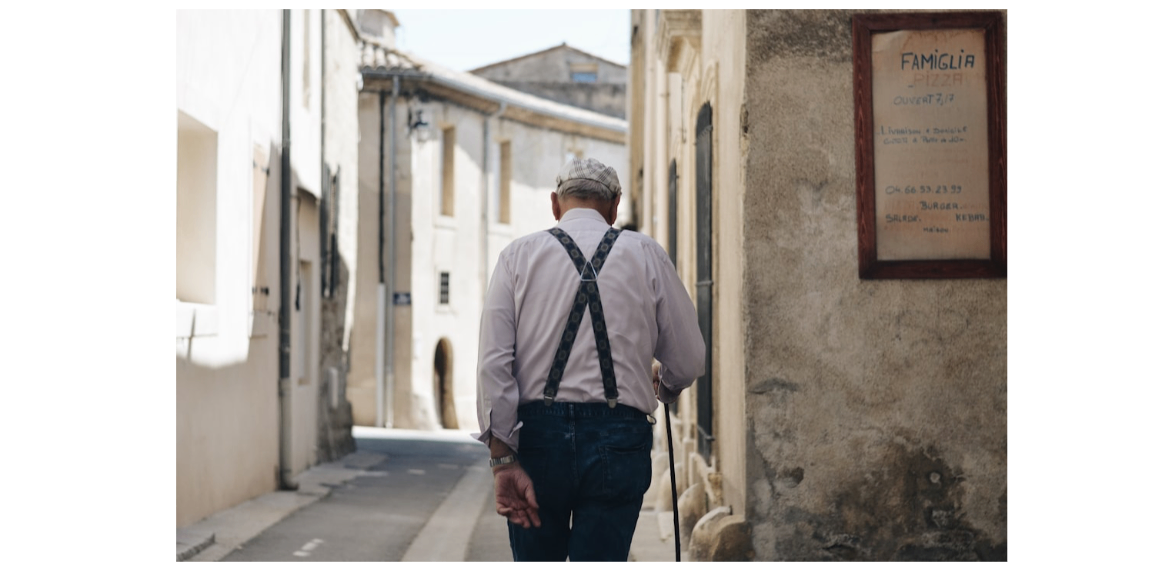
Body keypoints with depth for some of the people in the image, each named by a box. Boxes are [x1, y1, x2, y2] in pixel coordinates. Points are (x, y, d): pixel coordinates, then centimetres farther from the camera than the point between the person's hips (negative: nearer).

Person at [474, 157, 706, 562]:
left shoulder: (518, 255, 6)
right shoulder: (646, 255, 7)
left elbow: (493, 362, -4)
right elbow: (688, 363, 7)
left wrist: (504, 461, -5)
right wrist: (662, 387, 30)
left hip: (537, 436, 1)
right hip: (618, 438, -1)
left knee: (535, 555, 15)